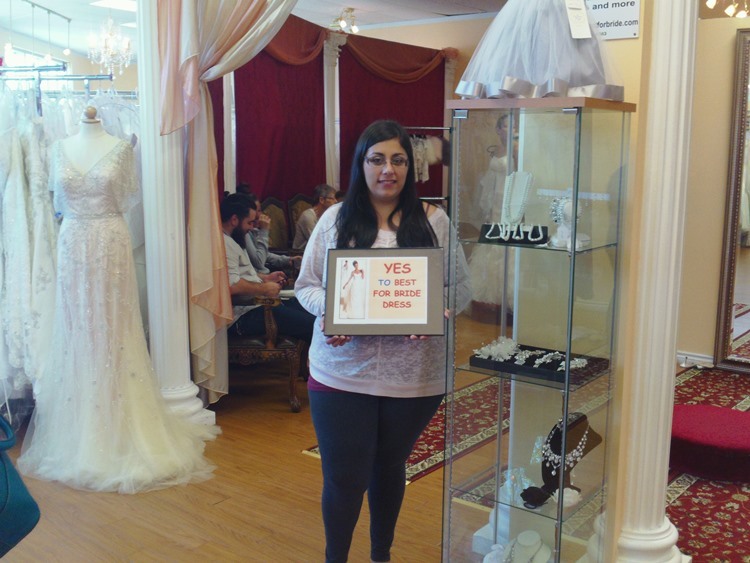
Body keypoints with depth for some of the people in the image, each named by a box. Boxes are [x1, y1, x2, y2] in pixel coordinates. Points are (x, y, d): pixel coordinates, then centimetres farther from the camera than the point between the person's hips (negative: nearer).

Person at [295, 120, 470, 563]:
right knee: (344, 477, 4)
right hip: (343, 372, -1)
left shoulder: (434, 220, 1)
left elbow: (460, 287, 3)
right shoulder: (335, 219, 2)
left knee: (390, 467, 20)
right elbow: (307, 284, 4)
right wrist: (328, 313, -17)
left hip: (414, 374, 1)